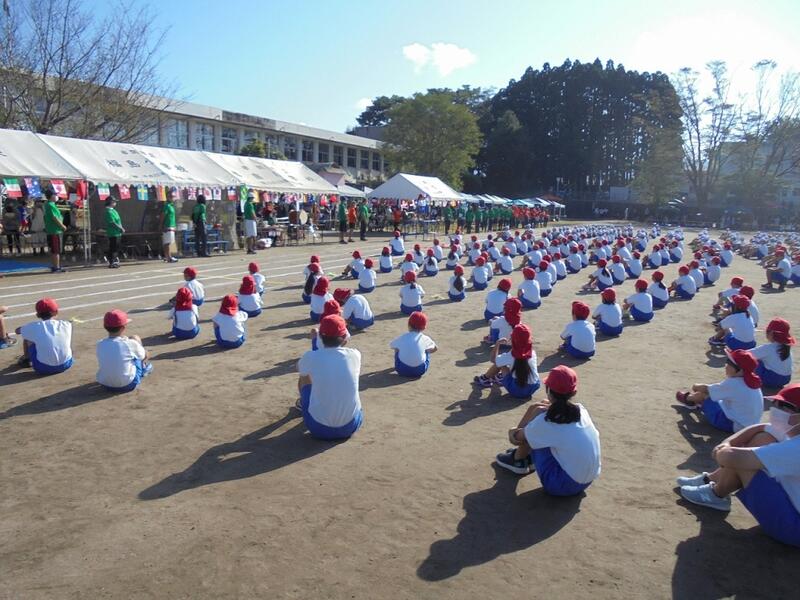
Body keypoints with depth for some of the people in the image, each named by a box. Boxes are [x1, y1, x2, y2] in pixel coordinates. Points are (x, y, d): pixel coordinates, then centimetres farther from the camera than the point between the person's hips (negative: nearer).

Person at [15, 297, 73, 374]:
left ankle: (26, 359, 44)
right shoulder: (66, 325, -1)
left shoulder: (34, 327, -4)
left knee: (27, 337, 18)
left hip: (43, 368, -1)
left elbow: (18, 330, 18)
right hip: (65, 365, 1)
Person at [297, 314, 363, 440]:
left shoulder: (310, 357, -10)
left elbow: (299, 368, 17)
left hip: (318, 428, -1)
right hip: (351, 426, 1)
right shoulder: (355, 355, -7)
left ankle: (303, 404, 55)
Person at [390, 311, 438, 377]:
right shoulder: (425, 339, 0)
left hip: (402, 371, 0)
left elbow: (391, 345, 21)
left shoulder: (402, 338, 1)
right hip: (420, 371, 0)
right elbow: (435, 349, 19)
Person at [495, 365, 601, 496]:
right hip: (587, 481, 7)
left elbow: (515, 438, 0)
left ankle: (518, 460, 23)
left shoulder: (545, 421, -19)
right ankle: (527, 456, 32)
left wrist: (512, 432, 22)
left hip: (563, 485, -6)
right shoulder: (581, 410, -4)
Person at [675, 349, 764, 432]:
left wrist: (696, 387, 10)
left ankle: (688, 398, 36)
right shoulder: (751, 381, -2)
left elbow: (706, 389, -12)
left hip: (733, 425, -8)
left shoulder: (732, 383, -26)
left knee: (703, 394, 5)